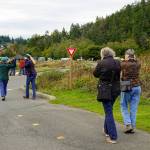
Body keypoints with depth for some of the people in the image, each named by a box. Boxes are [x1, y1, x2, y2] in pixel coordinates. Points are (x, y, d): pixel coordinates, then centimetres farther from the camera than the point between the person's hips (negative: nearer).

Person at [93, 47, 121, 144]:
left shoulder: (101, 63, -13)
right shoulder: (117, 63, 0)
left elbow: (95, 74, 1)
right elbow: (118, 74, 11)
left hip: (105, 90, -5)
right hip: (115, 89, 5)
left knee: (109, 112, -1)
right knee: (109, 110, 24)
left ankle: (113, 137, -2)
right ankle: (107, 130, 38)